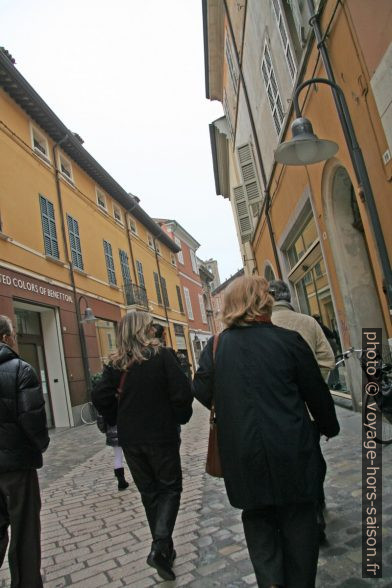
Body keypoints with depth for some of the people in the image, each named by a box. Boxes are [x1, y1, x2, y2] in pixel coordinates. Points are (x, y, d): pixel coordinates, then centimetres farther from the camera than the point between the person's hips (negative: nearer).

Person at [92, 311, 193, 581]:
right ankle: (159, 546, -5)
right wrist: (180, 418, 2)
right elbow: (183, 392, -15)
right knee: (170, 488, 12)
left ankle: (164, 549, 27)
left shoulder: (116, 363, 0)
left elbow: (101, 397, -6)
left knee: (149, 492, 18)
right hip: (161, 435, -4)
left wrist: (119, 422, 7)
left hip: (130, 439, 4)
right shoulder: (162, 355, -11)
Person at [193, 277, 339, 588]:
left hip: (243, 454, 2)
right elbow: (317, 393, -2)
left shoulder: (216, 346, -5)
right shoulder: (289, 340, -10)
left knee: (258, 519, 20)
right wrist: (330, 428, 17)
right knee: (297, 521, 16)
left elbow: (202, 393, 1)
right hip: (291, 451, -1)